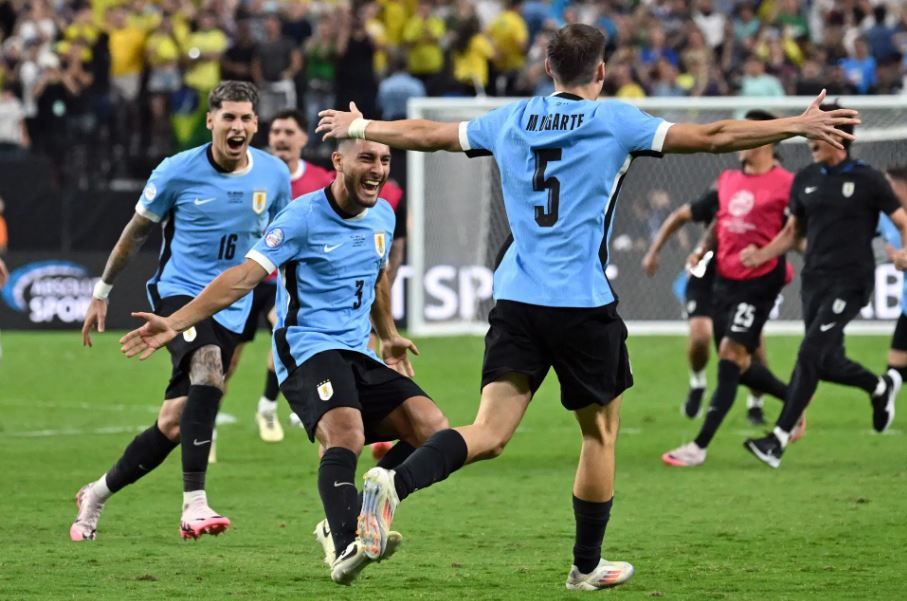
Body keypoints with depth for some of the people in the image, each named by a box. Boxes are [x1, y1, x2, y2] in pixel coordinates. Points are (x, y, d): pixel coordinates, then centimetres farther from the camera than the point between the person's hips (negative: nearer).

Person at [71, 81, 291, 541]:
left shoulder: (274, 175, 0)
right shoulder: (178, 172, -8)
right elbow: (136, 232, 7)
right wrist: (101, 292, 12)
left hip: (231, 308, 4)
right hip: (178, 292, -4)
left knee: (173, 425, 1)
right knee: (208, 370, -34)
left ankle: (95, 496, 24)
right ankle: (194, 504, -37)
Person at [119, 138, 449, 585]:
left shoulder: (382, 216, 10)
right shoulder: (304, 216, -11)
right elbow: (245, 276, -17)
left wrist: (388, 337, 42)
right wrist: (174, 323, -25)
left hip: (358, 355, 7)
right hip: (308, 349, -7)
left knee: (432, 429, -7)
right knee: (346, 434, -32)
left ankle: (345, 526, -6)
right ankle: (345, 550, -44)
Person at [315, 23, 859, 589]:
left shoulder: (511, 119, 10)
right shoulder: (614, 121, -2)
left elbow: (425, 133, 21)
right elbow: (712, 137, -5)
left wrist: (357, 127, 38)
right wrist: (799, 125, 0)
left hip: (515, 297, 4)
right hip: (584, 302, -4)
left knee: (489, 433, -3)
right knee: (601, 432, 15)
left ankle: (395, 483, -29)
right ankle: (587, 566, 23)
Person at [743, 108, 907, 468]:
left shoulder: (867, 180, -5)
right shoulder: (805, 180, 10)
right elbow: (793, 232, 18)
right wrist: (761, 255, 2)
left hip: (850, 281, -6)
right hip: (814, 280, 6)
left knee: (810, 354, -17)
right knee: (829, 364, 10)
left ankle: (779, 439, -17)